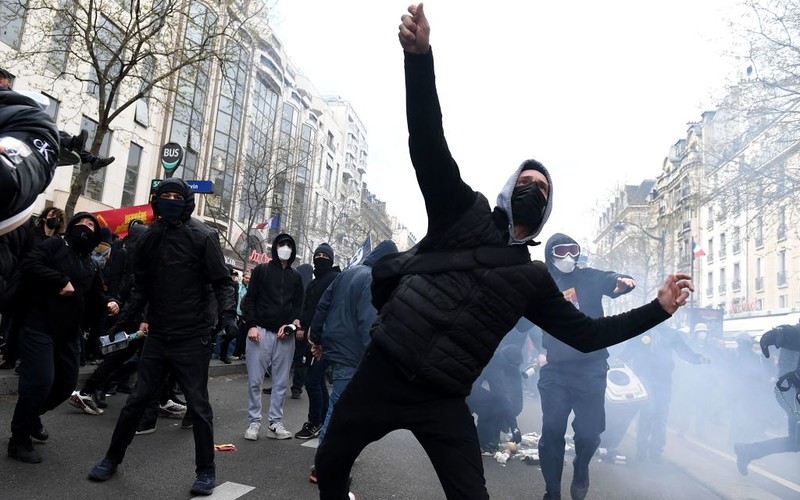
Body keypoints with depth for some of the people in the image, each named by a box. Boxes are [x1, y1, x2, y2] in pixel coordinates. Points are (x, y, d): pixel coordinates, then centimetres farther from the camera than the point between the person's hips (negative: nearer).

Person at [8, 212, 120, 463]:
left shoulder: (90, 266, 19)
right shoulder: (55, 245, -2)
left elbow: (95, 294, 17)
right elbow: (30, 265, -17)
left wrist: (107, 302, -4)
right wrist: (62, 281, -21)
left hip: (69, 332, 8)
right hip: (39, 327, -7)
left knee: (67, 383, 13)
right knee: (40, 381, -12)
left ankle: (31, 417, 37)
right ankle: (19, 439, 5)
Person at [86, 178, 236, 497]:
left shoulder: (202, 236, -8)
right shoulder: (149, 239, 7)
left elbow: (222, 281, -10)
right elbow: (141, 288, 15)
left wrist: (226, 313, -24)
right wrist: (125, 321, 10)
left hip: (193, 337, -4)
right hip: (157, 335, 4)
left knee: (198, 404, 3)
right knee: (137, 399, 13)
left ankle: (206, 471, 17)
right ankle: (112, 458, 32)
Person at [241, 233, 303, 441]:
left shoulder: (296, 277, 14)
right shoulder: (261, 270, 6)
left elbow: (298, 305, 13)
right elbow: (250, 299, 1)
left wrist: (293, 323, -5)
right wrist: (251, 325, -10)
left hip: (285, 335, 3)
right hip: (261, 331, -3)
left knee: (281, 382, 6)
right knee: (255, 380, 0)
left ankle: (275, 423, 14)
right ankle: (254, 422, 10)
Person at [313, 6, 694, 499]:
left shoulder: (532, 278, 8)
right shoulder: (465, 212, 1)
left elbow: (586, 334, 12)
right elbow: (428, 142, -12)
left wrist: (658, 309, 6)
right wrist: (420, 55, -25)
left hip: (444, 399, 2)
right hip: (383, 372, -1)